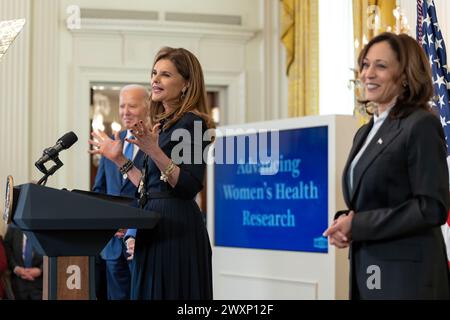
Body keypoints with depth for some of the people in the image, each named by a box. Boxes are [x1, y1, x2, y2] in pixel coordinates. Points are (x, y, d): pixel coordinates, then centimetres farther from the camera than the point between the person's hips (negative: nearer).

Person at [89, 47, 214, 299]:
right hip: (156, 227, 9)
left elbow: (189, 187, -18)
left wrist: (154, 152, -27)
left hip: (178, 228, -9)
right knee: (150, 293, 11)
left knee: (169, 292, -5)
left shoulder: (191, 123, -9)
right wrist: (119, 160, 19)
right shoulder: (164, 124, 17)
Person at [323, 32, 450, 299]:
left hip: (407, 274, -8)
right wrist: (344, 222, -2)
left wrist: (357, 225, -16)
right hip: (366, 270, 8)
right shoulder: (365, 132, 15)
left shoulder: (422, 125, -10)